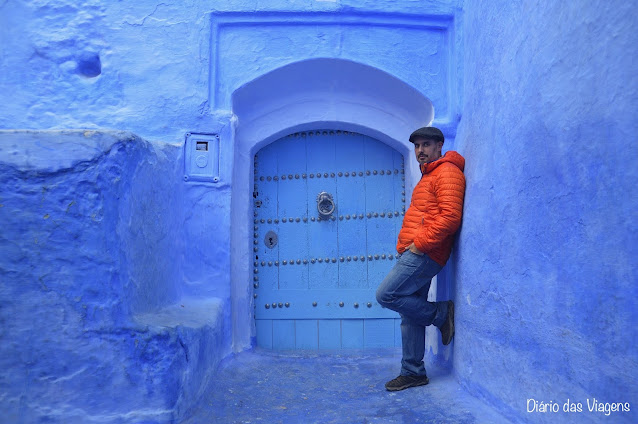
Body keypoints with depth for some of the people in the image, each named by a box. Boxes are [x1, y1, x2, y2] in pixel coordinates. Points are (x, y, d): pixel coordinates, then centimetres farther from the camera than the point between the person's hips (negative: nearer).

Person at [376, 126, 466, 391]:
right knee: (410, 314, 10)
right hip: (415, 253, 10)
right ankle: (413, 372, 18)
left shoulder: (447, 173, -7)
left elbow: (451, 216, -20)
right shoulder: (429, 176, 25)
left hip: (425, 254, -10)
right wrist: (407, 245, 15)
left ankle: (441, 313, 2)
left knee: (387, 295, -15)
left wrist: (420, 243, -18)